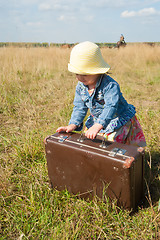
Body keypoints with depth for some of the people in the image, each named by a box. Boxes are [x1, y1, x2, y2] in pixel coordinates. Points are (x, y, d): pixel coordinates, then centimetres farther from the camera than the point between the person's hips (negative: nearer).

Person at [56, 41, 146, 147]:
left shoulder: (110, 85, -28)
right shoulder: (81, 86, -4)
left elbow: (110, 107, -38)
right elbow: (79, 107, 0)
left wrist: (97, 126, -50)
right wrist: (73, 124, -14)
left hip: (118, 120, -7)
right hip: (98, 120, 7)